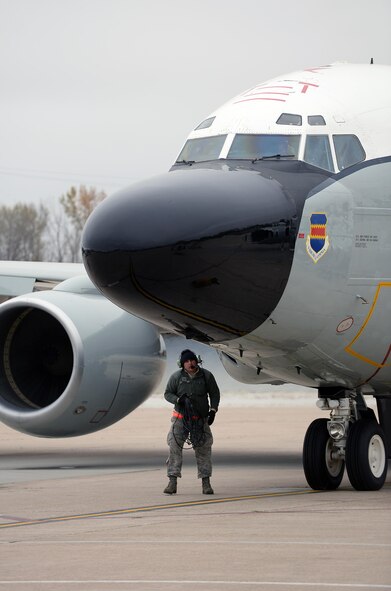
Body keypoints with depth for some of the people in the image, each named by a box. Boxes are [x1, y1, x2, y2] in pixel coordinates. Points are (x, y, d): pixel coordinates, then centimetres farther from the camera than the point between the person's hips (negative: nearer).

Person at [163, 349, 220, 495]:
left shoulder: (206, 376, -1)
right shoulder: (176, 377, -4)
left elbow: (214, 394, 10)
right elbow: (167, 393, 5)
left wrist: (213, 410, -1)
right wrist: (178, 400, -15)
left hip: (201, 419, 1)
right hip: (180, 418, -1)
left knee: (204, 449, 1)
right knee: (174, 447, -10)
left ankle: (206, 483, 11)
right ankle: (172, 482, -8)